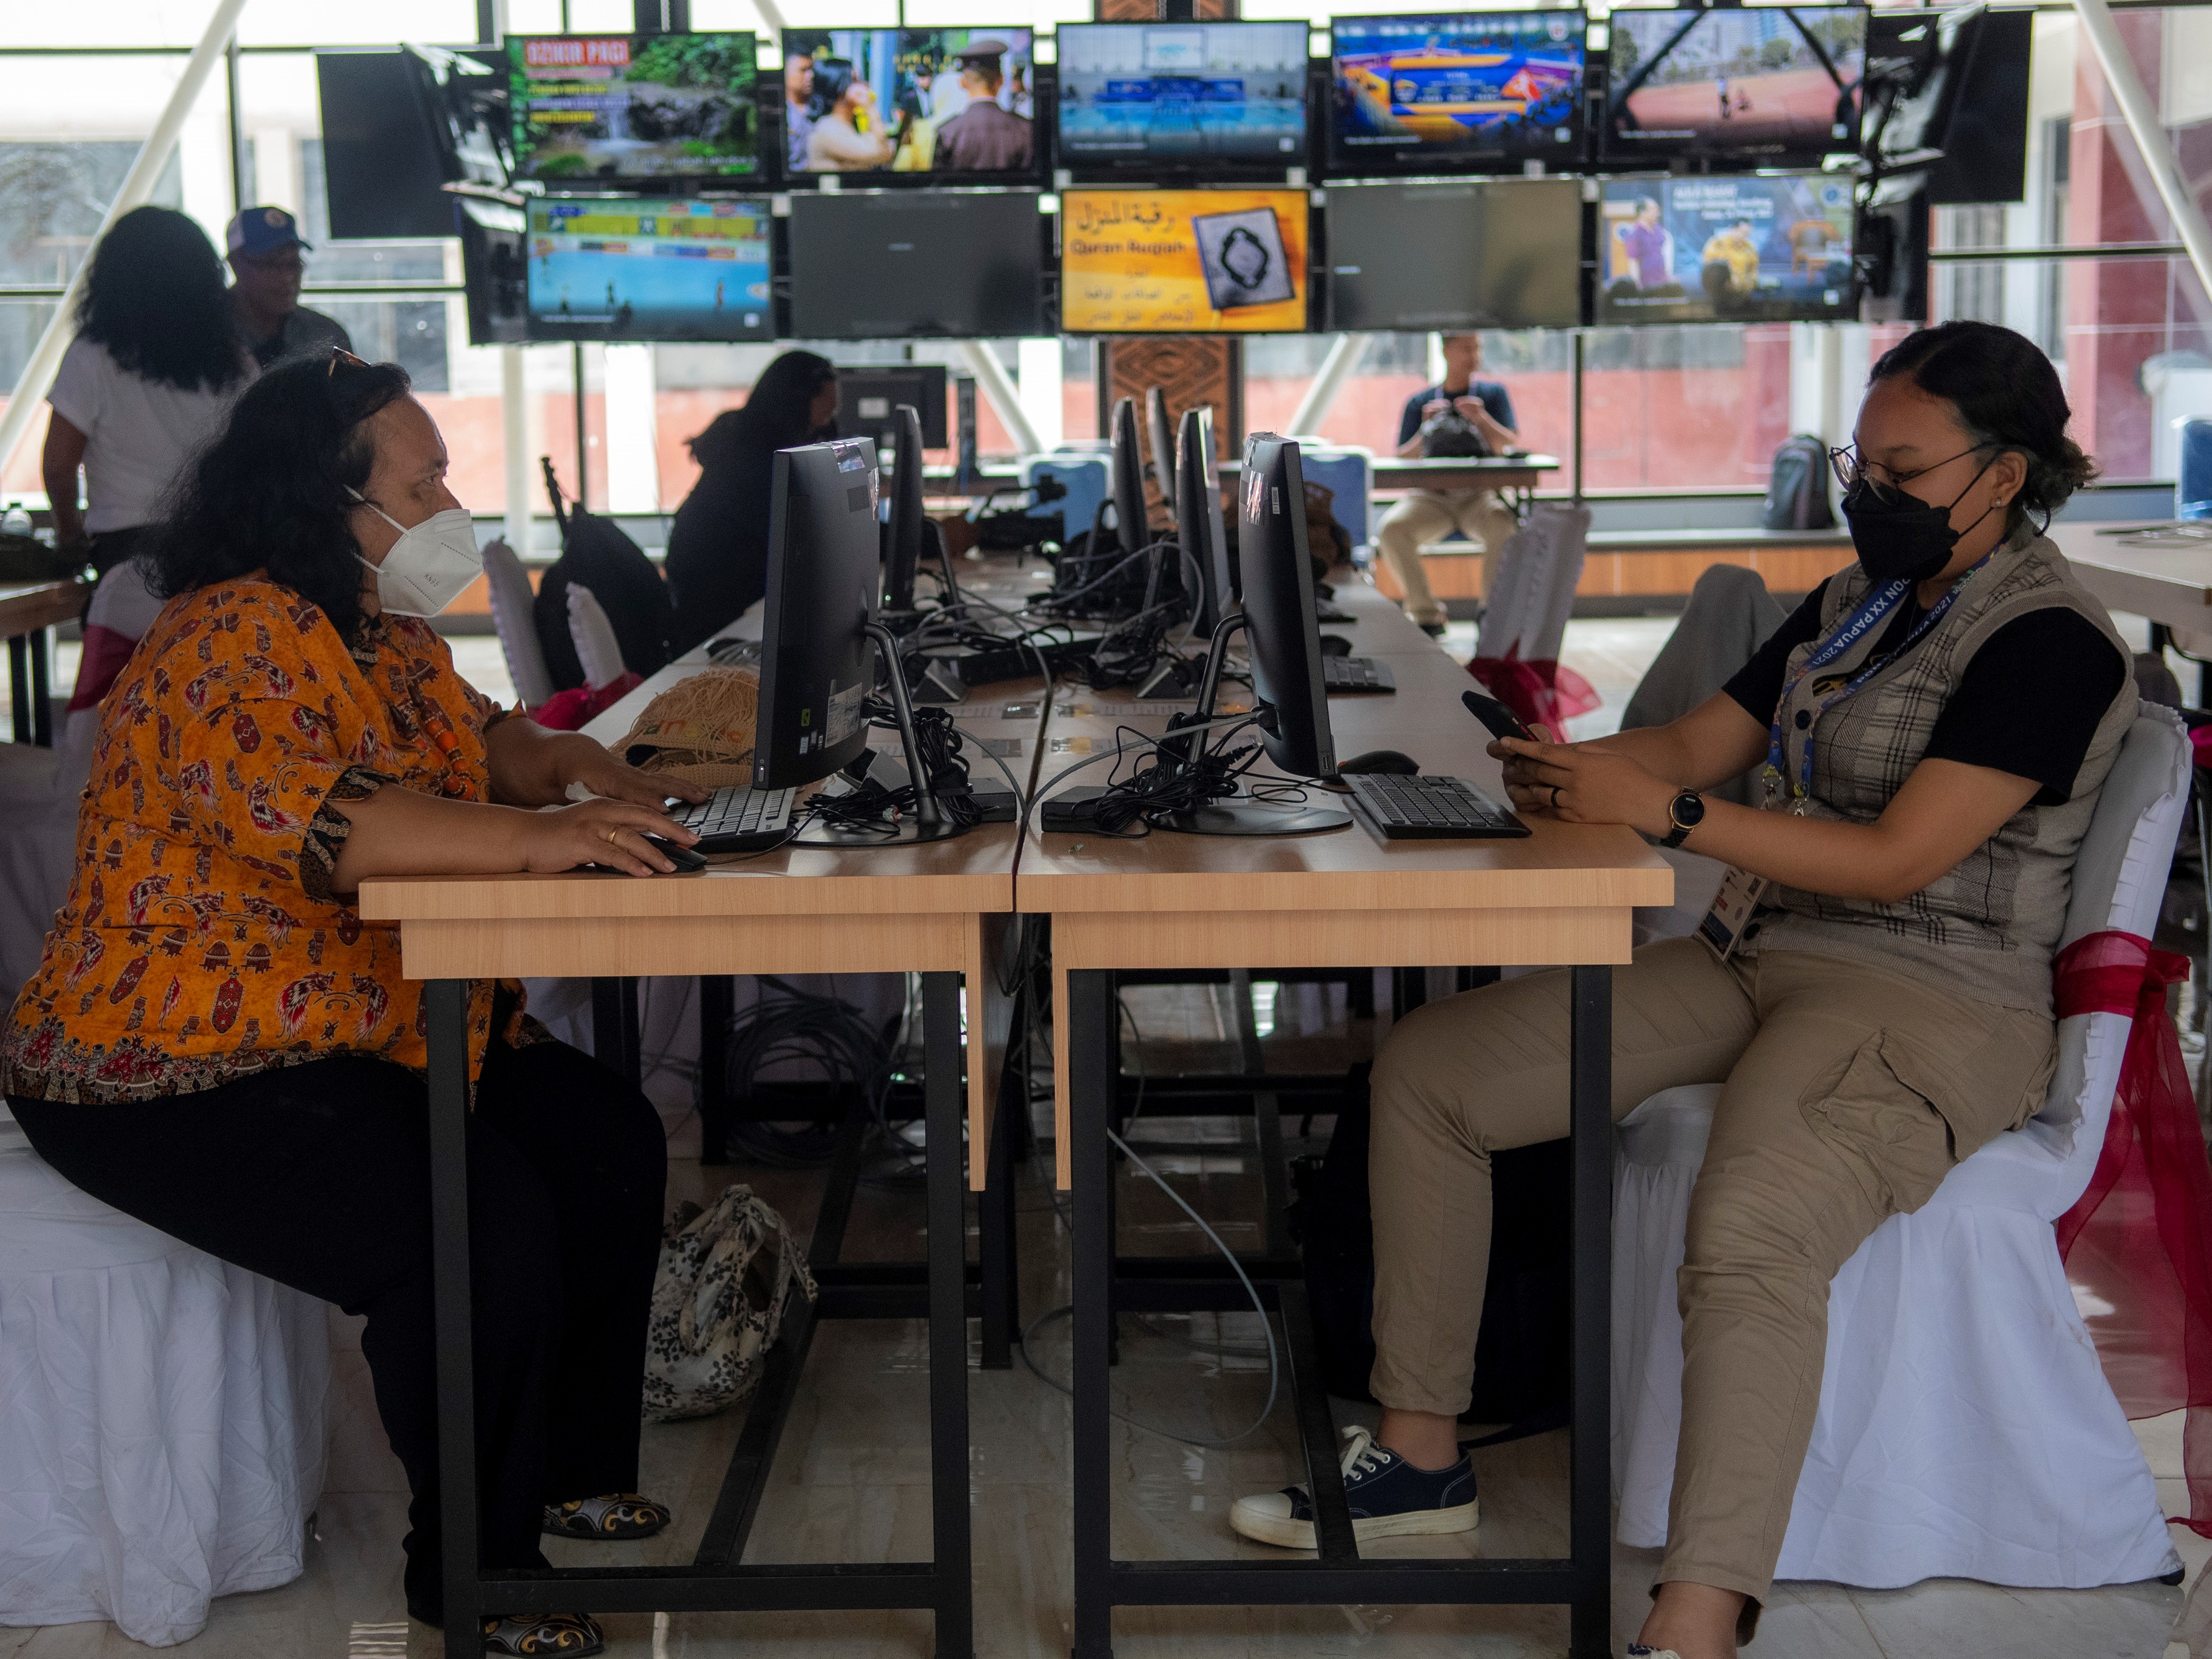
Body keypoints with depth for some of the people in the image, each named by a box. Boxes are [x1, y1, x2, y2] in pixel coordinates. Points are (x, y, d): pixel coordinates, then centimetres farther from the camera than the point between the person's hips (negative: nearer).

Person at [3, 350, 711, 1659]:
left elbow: (478, 740, 24)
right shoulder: (240, 641, -21)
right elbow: (303, 815, -37)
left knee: (609, 1140, 2)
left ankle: (575, 1468, 18)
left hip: (368, 1031, 10)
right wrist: (534, 838, -43)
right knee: (480, 1228, -24)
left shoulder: (386, 630, 10)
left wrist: (577, 765, 2)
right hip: (185, 1077, -10)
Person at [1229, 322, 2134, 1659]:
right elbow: (1700, 740, 17)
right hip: (1765, 959, 9)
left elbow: (1898, 859, -19)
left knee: (1749, 1235, -40)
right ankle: (1423, 1460, 6)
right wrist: (1571, 766, -4)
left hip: (1937, 1006, -9)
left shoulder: (2050, 640, -11)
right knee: (1427, 1071, -1)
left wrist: (1665, 811, -23)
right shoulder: (1860, 599, 17)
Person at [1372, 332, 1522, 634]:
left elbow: (1510, 448, 0)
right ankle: (1426, 614, -19)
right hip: (1430, 496, 1)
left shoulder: (1493, 394, 13)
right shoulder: (1419, 402, 13)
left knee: (1505, 526, -36)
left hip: (1480, 494, -1)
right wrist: (1426, 431, -11)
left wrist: (1481, 419, -16)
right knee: (1391, 529, -29)